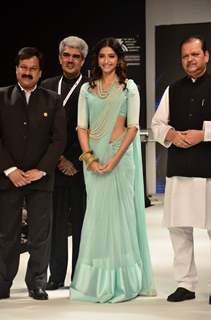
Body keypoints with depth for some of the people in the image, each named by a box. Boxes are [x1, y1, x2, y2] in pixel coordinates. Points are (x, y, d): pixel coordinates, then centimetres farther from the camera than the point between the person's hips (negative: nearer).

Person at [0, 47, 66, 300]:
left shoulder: (53, 101, 7)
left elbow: (59, 139, 2)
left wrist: (41, 170, -8)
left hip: (41, 178, 0)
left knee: (40, 235, 2)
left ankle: (37, 283, 12)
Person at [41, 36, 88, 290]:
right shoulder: (47, 86, 12)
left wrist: (75, 162, -8)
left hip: (80, 167, -3)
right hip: (54, 165, 3)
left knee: (80, 223, 3)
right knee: (56, 222, 6)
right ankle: (56, 275, 13)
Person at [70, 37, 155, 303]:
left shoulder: (129, 87, 2)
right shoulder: (87, 89, 10)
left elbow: (133, 126, -4)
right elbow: (82, 126, 6)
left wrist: (115, 159, -14)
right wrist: (89, 158, -8)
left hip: (120, 154, -3)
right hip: (93, 156, 3)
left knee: (119, 209, -2)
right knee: (96, 211, 4)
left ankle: (122, 279, 7)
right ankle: (97, 279, 11)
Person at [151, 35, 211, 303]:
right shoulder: (173, 89, 14)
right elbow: (157, 124, 15)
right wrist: (171, 134, -4)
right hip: (178, 169, 5)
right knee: (179, 228, 7)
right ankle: (185, 284, 17)